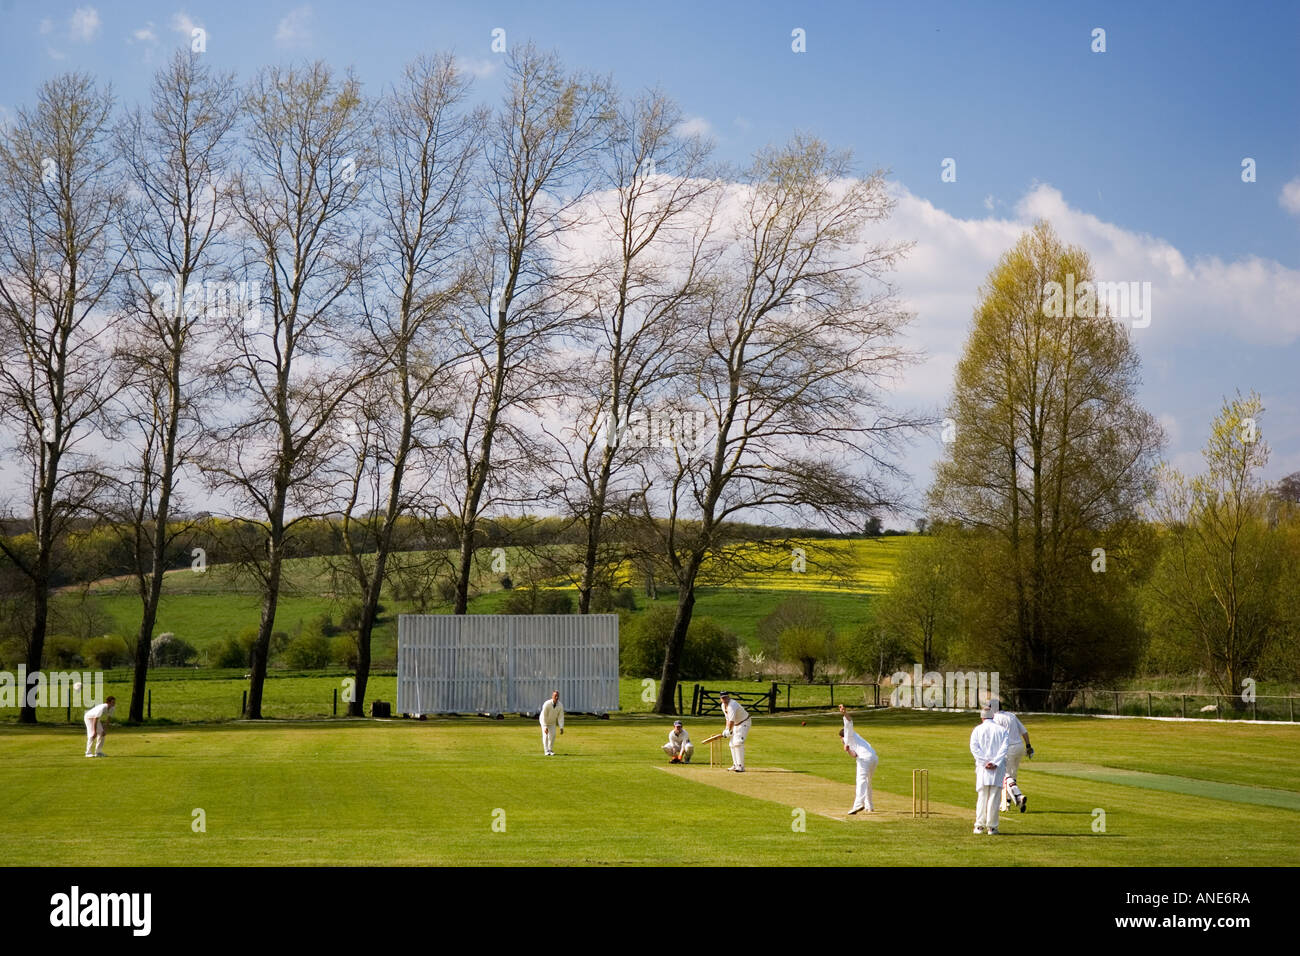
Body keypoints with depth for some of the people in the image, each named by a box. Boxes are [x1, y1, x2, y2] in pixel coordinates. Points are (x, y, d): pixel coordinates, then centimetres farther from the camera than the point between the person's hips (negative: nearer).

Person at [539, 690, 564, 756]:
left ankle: (550, 750, 11)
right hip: (544, 721, -4)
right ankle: (546, 751, -11)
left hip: (553, 722, 4)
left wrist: (561, 727, -26)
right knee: (545, 736, -12)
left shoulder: (560, 706, -22)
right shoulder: (547, 704, -34)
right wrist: (545, 727, -40)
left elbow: (561, 717, -18)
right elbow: (544, 716, -34)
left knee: (553, 735, -4)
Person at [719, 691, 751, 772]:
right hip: (736, 725, 10)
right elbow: (728, 718, 12)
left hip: (744, 723, -10)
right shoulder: (723, 705, 2)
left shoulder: (732, 705, -29)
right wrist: (726, 729, 5)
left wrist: (729, 731, -28)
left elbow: (732, 720, -34)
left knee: (738, 743, -22)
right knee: (732, 744, 13)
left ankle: (741, 766, -25)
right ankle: (736, 765, 25)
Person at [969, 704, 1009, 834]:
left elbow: (974, 747, -5)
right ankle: (992, 827, -1)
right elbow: (1005, 747, -6)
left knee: (982, 796, 6)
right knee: (994, 797, 0)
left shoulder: (978, 730, 7)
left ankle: (980, 826, 4)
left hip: (982, 766, 0)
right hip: (998, 767, 0)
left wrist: (984, 762, -9)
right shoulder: (1001, 730, 8)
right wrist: (995, 763, -11)